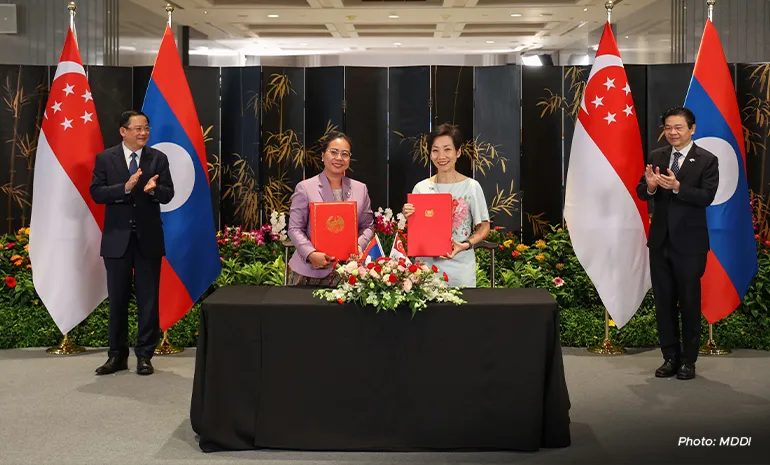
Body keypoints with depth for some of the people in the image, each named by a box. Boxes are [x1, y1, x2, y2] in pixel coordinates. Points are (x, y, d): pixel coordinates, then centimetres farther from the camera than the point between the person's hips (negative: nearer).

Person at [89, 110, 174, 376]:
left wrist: (154, 189, -26)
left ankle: (144, 355, 13)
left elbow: (168, 195, -4)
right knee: (117, 299, 8)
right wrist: (125, 187, -22)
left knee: (148, 299, 4)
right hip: (117, 238, 0)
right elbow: (96, 193, -7)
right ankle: (117, 355, 19)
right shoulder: (105, 158, 1)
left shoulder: (158, 158, 2)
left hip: (148, 238, 0)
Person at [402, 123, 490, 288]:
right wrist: (407, 217, -11)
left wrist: (466, 245, -15)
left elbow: (484, 226, 2)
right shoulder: (421, 188, 3)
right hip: (426, 265, 2)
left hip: (460, 267, -2)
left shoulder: (471, 186, -5)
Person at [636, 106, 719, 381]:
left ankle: (688, 360, 17)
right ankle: (670, 357, 21)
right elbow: (641, 194, 2)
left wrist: (677, 186, -32)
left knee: (689, 302, 5)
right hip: (660, 240, 4)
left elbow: (707, 197, -18)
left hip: (689, 242, -4)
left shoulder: (707, 160, -7)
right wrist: (650, 185, -21)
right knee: (664, 302, 10)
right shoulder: (656, 157, 6)